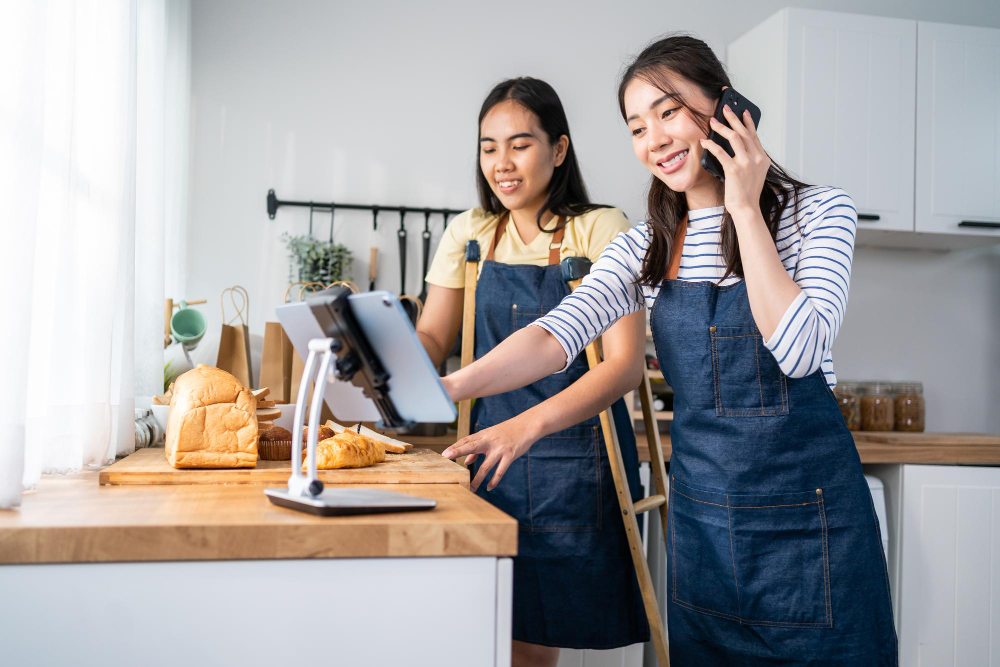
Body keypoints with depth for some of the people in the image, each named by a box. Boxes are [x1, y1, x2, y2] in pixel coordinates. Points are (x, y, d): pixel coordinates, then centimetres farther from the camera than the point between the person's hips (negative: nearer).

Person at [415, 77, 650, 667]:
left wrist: (533, 423, -29)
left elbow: (625, 363, -14)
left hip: (577, 458, -3)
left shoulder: (602, 230, -6)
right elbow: (431, 338, 11)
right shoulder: (468, 234, 8)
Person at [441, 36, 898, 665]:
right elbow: (557, 333, -11)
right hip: (701, 513, 3)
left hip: (809, 518, -3)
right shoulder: (644, 247, 3)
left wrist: (745, 210, -17)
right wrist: (452, 386, -27)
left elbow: (799, 350, -20)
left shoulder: (818, 211, -6)